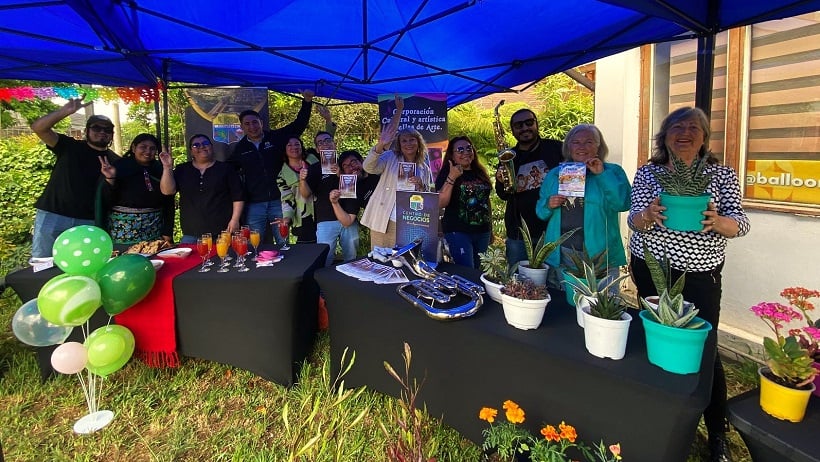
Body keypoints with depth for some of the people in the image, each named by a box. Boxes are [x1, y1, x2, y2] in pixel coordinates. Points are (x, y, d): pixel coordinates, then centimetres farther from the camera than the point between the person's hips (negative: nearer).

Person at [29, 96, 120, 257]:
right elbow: (38, 127, -10)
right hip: (53, 216, -1)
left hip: (88, 222, 1)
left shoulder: (115, 161, 7)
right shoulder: (69, 146, 4)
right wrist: (65, 111, -22)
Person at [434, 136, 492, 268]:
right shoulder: (446, 174, -5)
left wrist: (491, 228, 20)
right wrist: (451, 178, -25)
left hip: (482, 232, 6)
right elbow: (441, 203, -17)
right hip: (458, 232, -5)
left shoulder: (481, 173, 11)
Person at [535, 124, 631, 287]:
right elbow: (540, 211, 15)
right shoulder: (555, 174, 12)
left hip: (599, 257, -3)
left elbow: (623, 203, -13)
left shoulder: (612, 172, 3)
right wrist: (548, 205, -6)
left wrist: (602, 174, -14)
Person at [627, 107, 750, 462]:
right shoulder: (647, 173, 1)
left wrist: (717, 222, -34)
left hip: (700, 276, -1)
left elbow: (740, 223, -11)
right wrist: (648, 214, -33)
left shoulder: (722, 175, -2)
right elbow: (634, 221, -9)